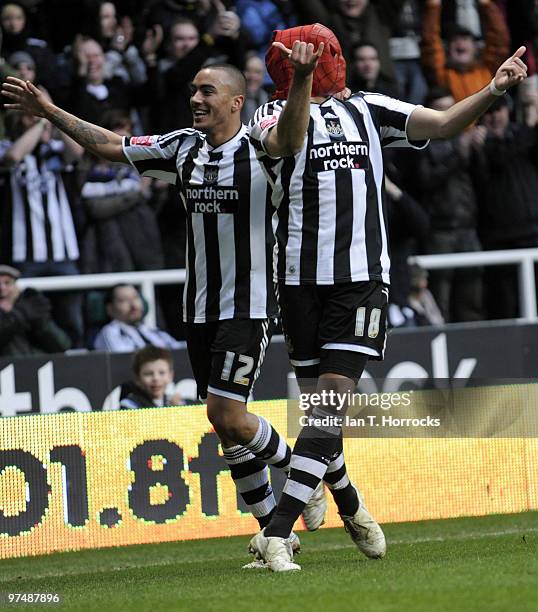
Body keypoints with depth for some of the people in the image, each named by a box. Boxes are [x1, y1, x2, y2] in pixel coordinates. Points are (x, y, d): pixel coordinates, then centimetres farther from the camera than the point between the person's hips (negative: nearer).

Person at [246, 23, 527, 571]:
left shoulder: (365, 110, 13)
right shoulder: (273, 115, 0)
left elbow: (442, 125, 8)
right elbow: (288, 141, -24)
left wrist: (492, 91, -7)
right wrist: (302, 81, -41)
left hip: (363, 275, 2)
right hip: (302, 278, -2)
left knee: (334, 399, -11)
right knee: (319, 400, 7)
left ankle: (276, 533, -15)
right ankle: (349, 505, 32)